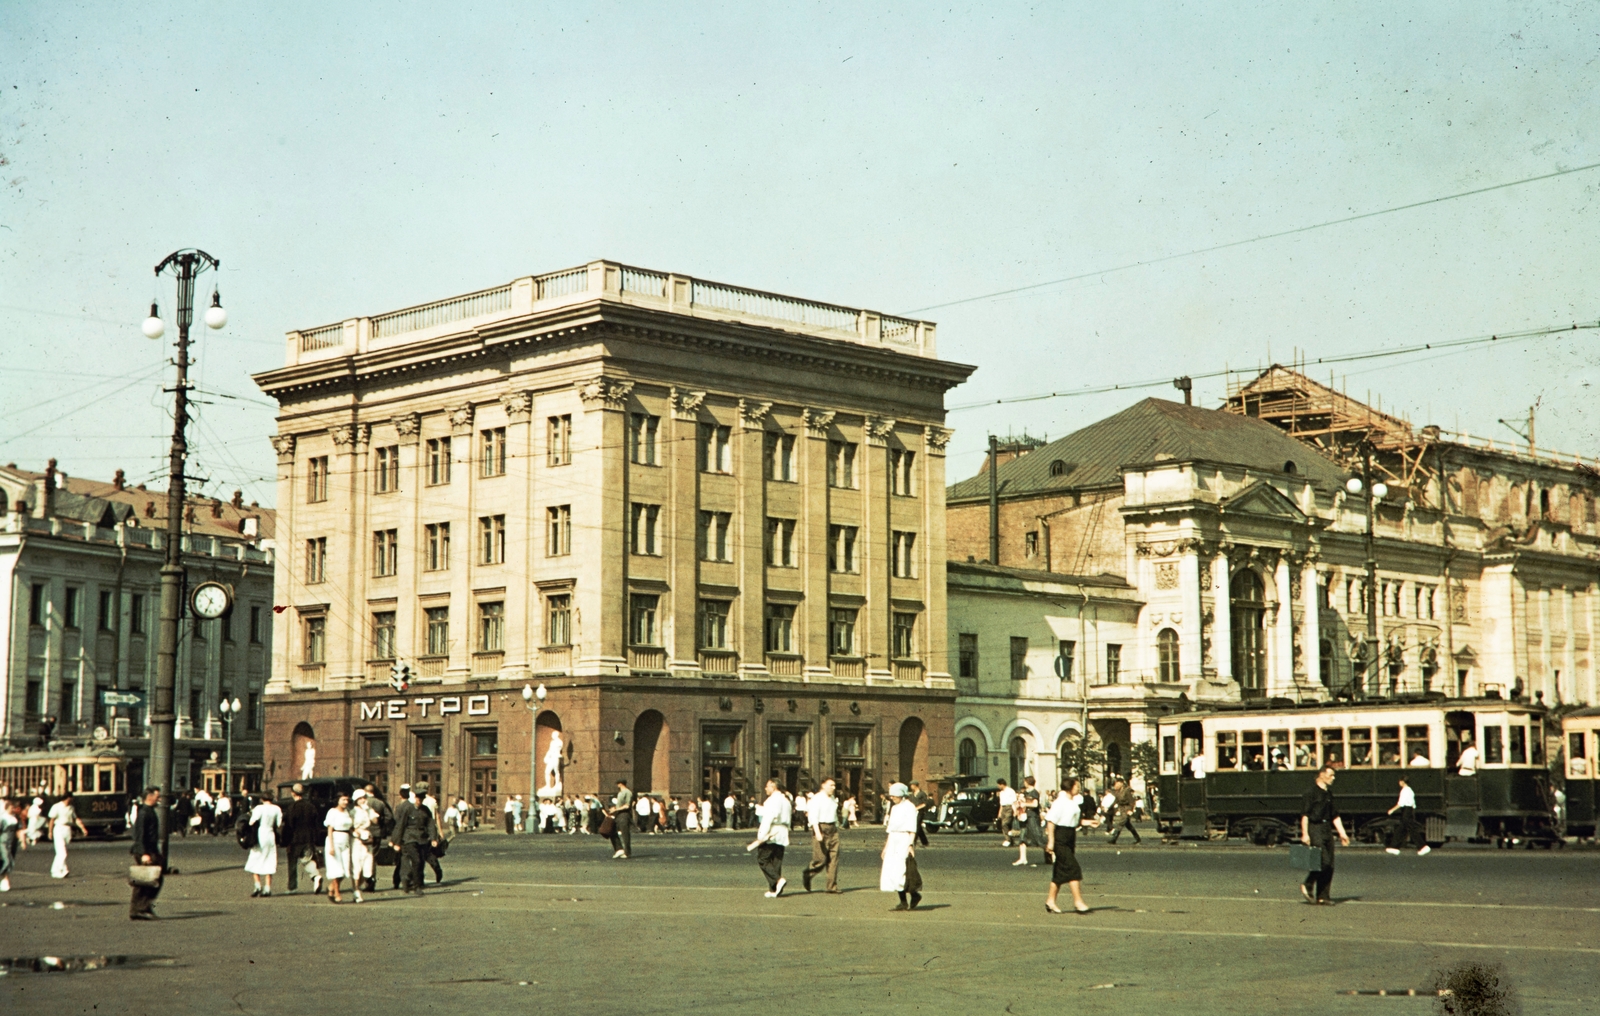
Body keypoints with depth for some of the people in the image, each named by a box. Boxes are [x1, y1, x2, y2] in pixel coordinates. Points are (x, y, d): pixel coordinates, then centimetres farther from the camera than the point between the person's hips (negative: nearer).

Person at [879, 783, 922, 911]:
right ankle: (903, 902, 5)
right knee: (891, 871, 1)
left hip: (904, 841, -8)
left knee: (900, 871, -13)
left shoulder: (909, 807, -7)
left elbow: (912, 829, -12)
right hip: (893, 841, 8)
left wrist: (910, 844, -21)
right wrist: (886, 847, 20)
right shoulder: (894, 808, 17)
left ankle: (915, 894, 5)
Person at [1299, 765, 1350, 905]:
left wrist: (1342, 833, 17)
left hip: (1327, 829, 8)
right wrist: (1305, 834, -18)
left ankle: (1323, 896, 8)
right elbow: (1305, 814, -12)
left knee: (1329, 865, 3)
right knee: (1323, 861, -14)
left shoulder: (1329, 793, 17)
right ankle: (1307, 886, 5)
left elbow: (1335, 816, 22)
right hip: (1315, 829, -8)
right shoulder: (1312, 792, -7)